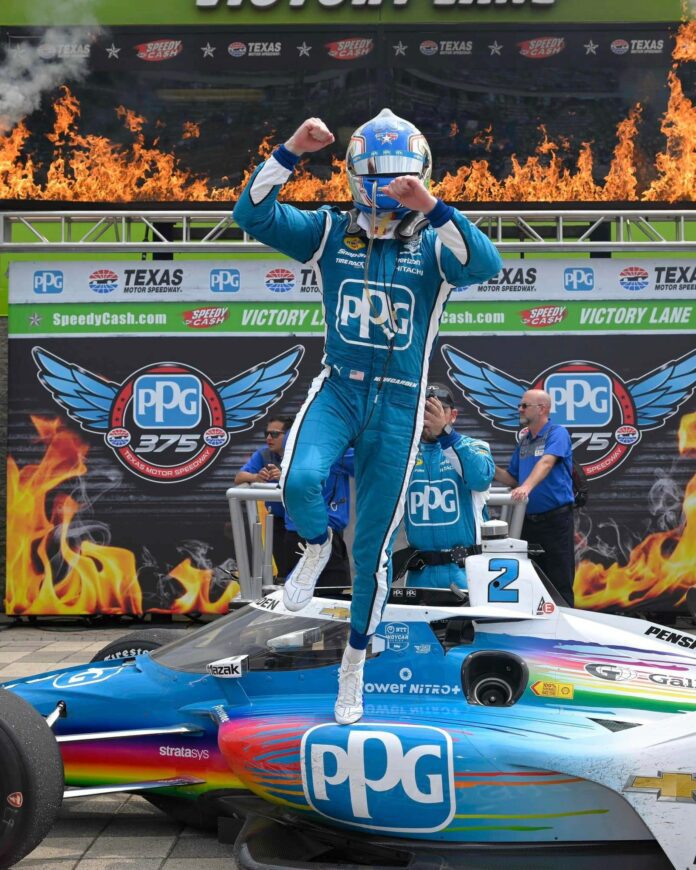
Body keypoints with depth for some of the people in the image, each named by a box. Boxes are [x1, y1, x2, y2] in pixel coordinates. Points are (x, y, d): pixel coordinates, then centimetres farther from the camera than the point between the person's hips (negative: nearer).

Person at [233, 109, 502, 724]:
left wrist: (432, 208, -34)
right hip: (338, 388, 1)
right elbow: (253, 215, -8)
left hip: (397, 404, 0)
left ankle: (355, 663, 26)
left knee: (373, 546, 6)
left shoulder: (434, 246, -4)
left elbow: (486, 265, -25)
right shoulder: (330, 233, 1)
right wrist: (292, 151, -18)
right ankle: (316, 545, 5)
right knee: (301, 479, -32)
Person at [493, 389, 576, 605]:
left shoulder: (557, 433, -6)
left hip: (556, 519, -7)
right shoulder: (524, 441, 17)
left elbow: (546, 462, -24)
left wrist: (527, 486, -40)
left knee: (560, 583, -5)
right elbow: (513, 479, 21)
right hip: (529, 520, 7)